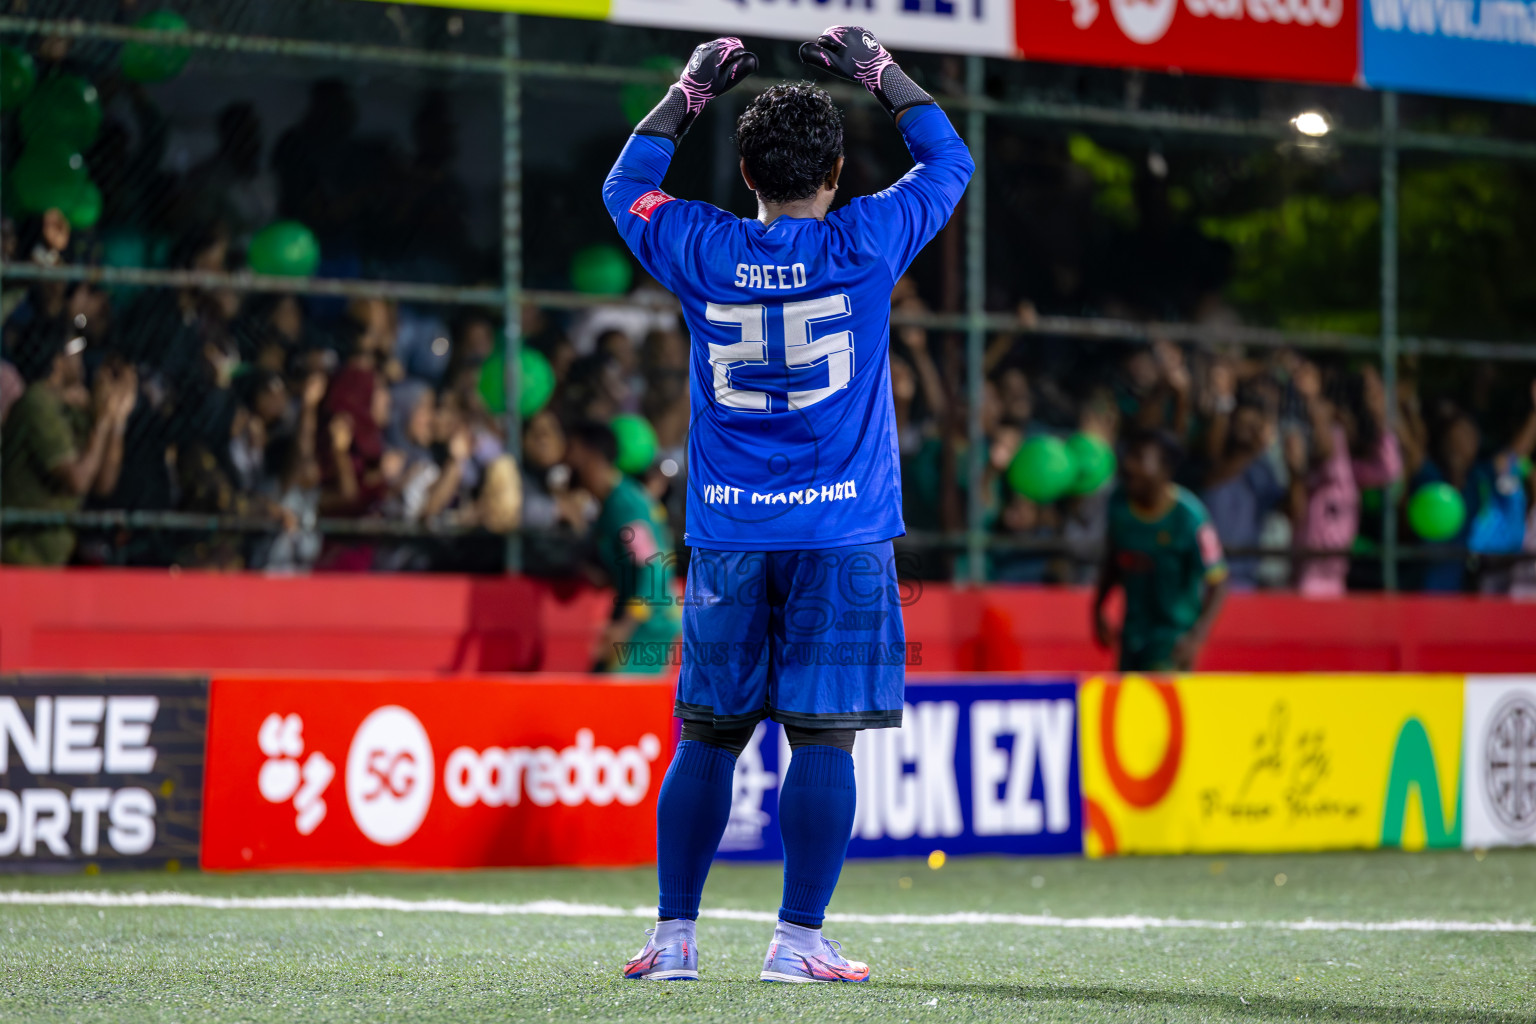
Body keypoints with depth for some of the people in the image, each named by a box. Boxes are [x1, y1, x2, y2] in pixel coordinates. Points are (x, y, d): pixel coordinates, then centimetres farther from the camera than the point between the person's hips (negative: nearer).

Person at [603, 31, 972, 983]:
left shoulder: (703, 251, 1)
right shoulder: (864, 245, -4)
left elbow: (626, 185, 22)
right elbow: (949, 161, 14)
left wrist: (689, 91, 27)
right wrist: (883, 73, 23)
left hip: (727, 537, 3)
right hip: (843, 536, -2)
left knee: (708, 736, 8)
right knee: (823, 737, -2)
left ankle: (675, 932, 9)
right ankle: (800, 938, -5)